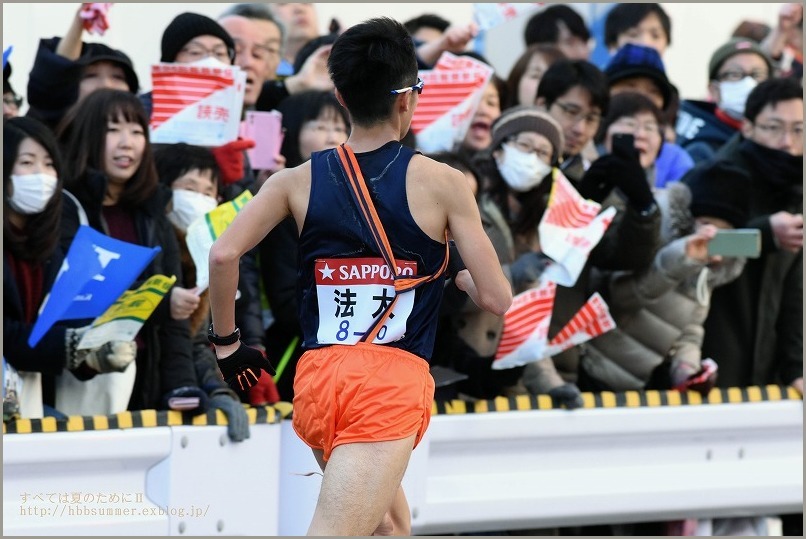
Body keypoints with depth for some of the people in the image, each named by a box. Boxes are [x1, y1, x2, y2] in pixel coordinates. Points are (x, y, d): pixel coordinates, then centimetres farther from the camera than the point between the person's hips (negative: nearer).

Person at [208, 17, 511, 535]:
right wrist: (461, 276, 25)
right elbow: (497, 298, 2)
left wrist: (226, 343, 9)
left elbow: (224, 254, -5)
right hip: (394, 384, -5)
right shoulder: (442, 182, 1)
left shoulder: (298, 181, 8)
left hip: (318, 377, 5)